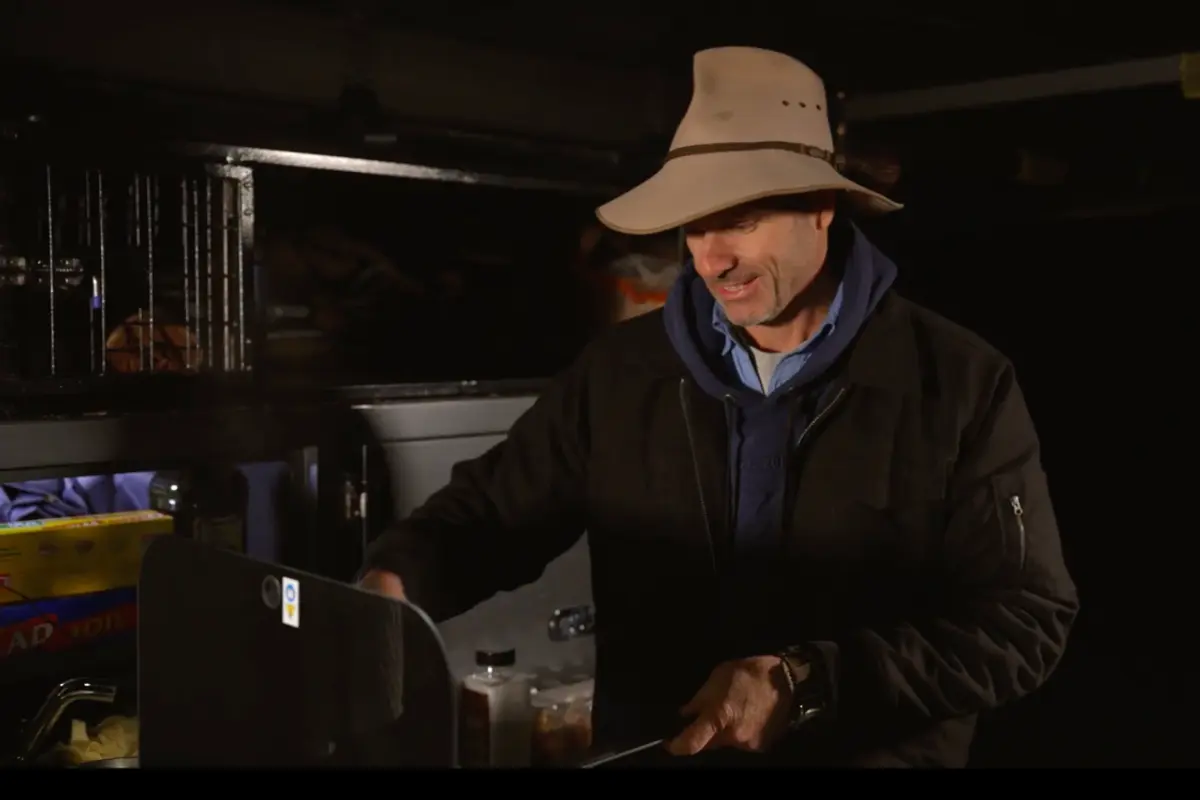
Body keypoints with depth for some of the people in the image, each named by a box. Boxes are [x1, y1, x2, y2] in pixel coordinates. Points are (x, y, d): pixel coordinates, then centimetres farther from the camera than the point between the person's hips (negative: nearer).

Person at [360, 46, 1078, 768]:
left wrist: (809, 686, -24)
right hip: (646, 751, 3)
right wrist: (395, 580, -20)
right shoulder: (621, 372, -3)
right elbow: (491, 511, 1)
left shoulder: (962, 386, -12)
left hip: (874, 752, -2)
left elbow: (1027, 617, -14)